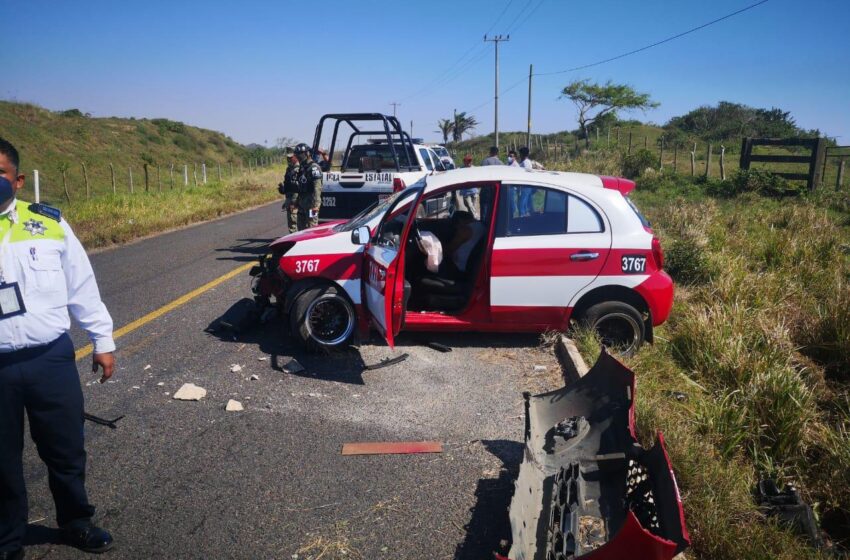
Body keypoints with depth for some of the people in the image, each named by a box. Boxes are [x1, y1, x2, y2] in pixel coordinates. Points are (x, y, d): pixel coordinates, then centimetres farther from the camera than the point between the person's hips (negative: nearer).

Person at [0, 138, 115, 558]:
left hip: (51, 359, 0)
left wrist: (102, 340, 8)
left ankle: (76, 522, 38)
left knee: (66, 451, 14)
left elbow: (82, 286, 6)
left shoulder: (48, 222, 0)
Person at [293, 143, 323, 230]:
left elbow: (317, 187, -20)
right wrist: (297, 202, 22)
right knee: (301, 229, 14)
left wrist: (315, 204, -24)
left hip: (311, 203, -10)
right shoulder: (303, 168, 16)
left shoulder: (313, 168, -13)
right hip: (302, 204, 10)